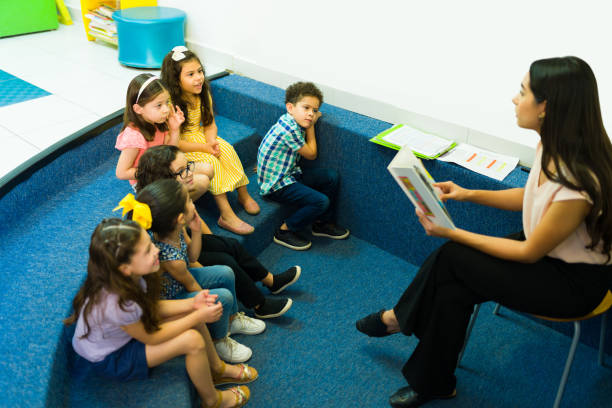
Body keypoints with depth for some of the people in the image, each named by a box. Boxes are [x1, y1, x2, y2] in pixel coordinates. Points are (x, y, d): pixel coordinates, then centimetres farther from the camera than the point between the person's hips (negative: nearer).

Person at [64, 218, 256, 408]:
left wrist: (192, 304, -14)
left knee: (193, 314, 0)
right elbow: (152, 337, -22)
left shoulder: (128, 277, -20)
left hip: (126, 332, 7)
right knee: (193, 340, -19)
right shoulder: (117, 304, -40)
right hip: (107, 360, -7)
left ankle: (217, 370, 24)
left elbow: (150, 306, -2)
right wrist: (199, 316, -18)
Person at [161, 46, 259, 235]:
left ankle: (244, 194, -6)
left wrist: (211, 141, -19)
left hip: (201, 136, 7)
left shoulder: (203, 94, -4)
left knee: (227, 150, -17)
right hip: (180, 148, -7)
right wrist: (205, 148, -25)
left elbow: (210, 123, 4)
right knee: (210, 161, -27)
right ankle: (226, 215, -27)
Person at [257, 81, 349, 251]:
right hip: (276, 185, -10)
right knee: (321, 201, -22)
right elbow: (311, 154, -11)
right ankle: (285, 231, -1)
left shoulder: (292, 123, 4)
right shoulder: (289, 129, -26)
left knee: (331, 176, 7)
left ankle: (322, 223, 21)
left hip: (288, 175, 10)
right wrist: (311, 127, -3)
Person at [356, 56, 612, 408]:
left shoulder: (577, 182, -33)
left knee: (451, 259, -17)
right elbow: (530, 199, 10)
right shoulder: (553, 146, -8)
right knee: (454, 288, -12)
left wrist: (452, 233, -19)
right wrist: (470, 194, -1)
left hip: (574, 281, -7)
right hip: (546, 250, 7)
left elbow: (529, 253, -21)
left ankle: (400, 318, 9)